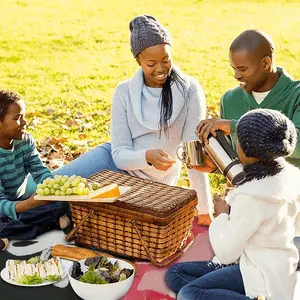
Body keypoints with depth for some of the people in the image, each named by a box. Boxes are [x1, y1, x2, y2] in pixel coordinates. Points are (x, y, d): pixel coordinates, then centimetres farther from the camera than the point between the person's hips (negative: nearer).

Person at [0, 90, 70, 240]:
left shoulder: (26, 141, -4)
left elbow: (40, 172, -8)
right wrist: (29, 204, -48)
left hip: (21, 202, 5)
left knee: (62, 202, -14)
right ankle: (50, 225, -19)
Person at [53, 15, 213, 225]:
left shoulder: (189, 90, -17)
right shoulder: (125, 92, -10)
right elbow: (120, 154, -13)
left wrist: (205, 211, -18)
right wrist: (148, 156, -36)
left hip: (151, 183, -2)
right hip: (118, 163, 3)